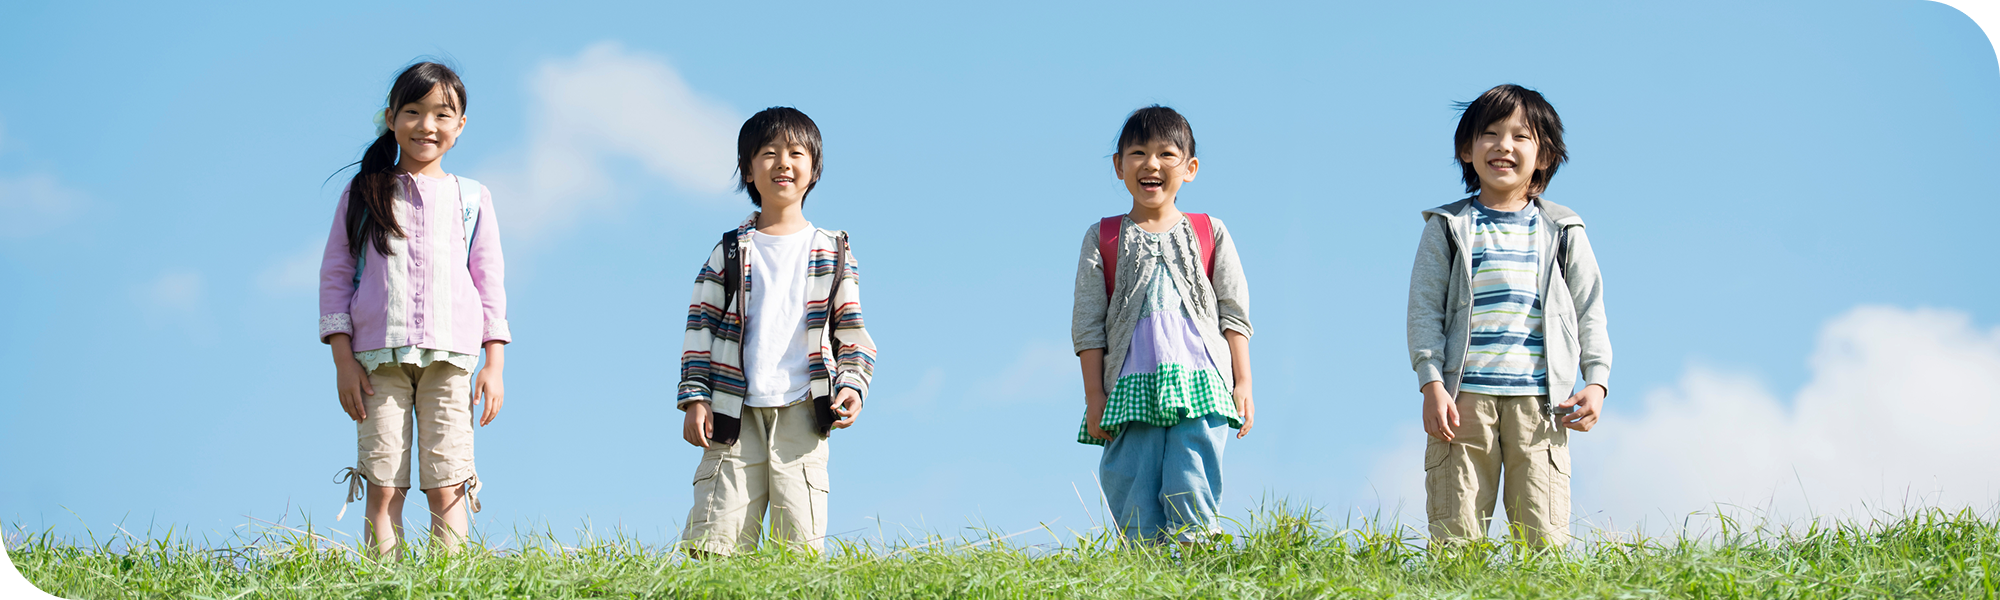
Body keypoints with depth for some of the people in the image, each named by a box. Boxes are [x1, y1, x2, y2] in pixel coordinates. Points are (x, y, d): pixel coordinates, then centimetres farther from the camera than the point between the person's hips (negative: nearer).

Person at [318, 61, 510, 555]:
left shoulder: (472, 200, 14)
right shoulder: (364, 194, 11)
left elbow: (490, 282, 13)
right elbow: (335, 276, 9)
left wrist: (495, 365, 5)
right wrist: (343, 361, 0)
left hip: (450, 357, 0)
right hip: (379, 356, 0)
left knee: (446, 490, -6)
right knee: (384, 489, -5)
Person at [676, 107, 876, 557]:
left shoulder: (832, 253, 13)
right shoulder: (731, 253, 11)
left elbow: (851, 331, 12)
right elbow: (701, 329, 9)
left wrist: (851, 386, -4)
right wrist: (695, 399, 0)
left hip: (801, 413, 0)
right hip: (736, 415, 0)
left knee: (799, 542, -8)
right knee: (714, 542, -8)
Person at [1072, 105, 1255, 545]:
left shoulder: (1210, 233, 14)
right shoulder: (1102, 239, 13)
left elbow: (1234, 312, 11)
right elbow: (1088, 323, 9)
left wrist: (1243, 384, 2)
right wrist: (1094, 395, 1)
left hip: (1200, 384, 0)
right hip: (1132, 390, 0)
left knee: (1190, 492, -14)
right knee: (1134, 507, -7)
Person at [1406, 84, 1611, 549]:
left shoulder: (1561, 231, 14)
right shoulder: (1449, 229, 10)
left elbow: (1589, 313, 14)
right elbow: (1425, 308, 4)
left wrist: (1596, 382, 1)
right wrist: (1432, 385, -8)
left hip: (1538, 402, 1)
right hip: (1464, 399, -1)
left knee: (1543, 536, -4)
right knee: (1456, 534, -4)